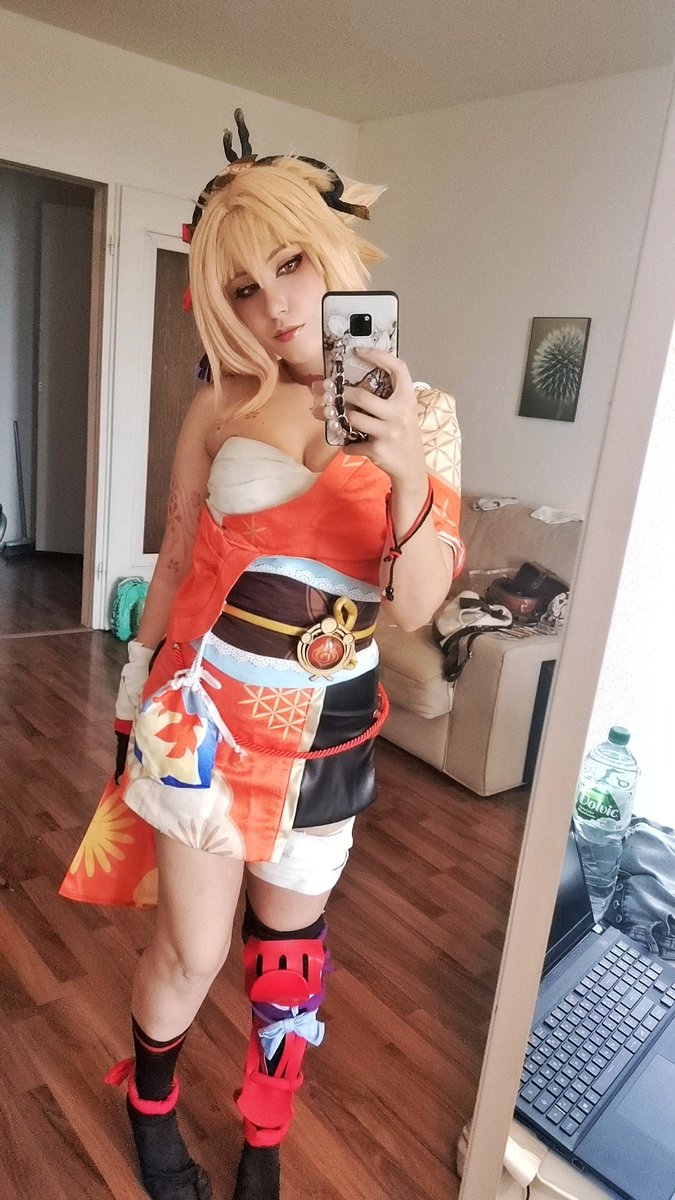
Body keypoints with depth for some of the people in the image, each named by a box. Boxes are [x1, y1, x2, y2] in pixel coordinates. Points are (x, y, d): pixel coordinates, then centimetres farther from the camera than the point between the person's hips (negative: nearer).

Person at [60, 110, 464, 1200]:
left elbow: (416, 608, -11)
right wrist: (137, 699, 10)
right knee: (191, 952, 11)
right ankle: (150, 1103, 47)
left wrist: (408, 471, -28)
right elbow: (175, 565, 3)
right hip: (204, 710, -1)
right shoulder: (224, 405, -6)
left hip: (329, 730, 1)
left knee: (288, 942, 19)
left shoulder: (423, 416, -5)